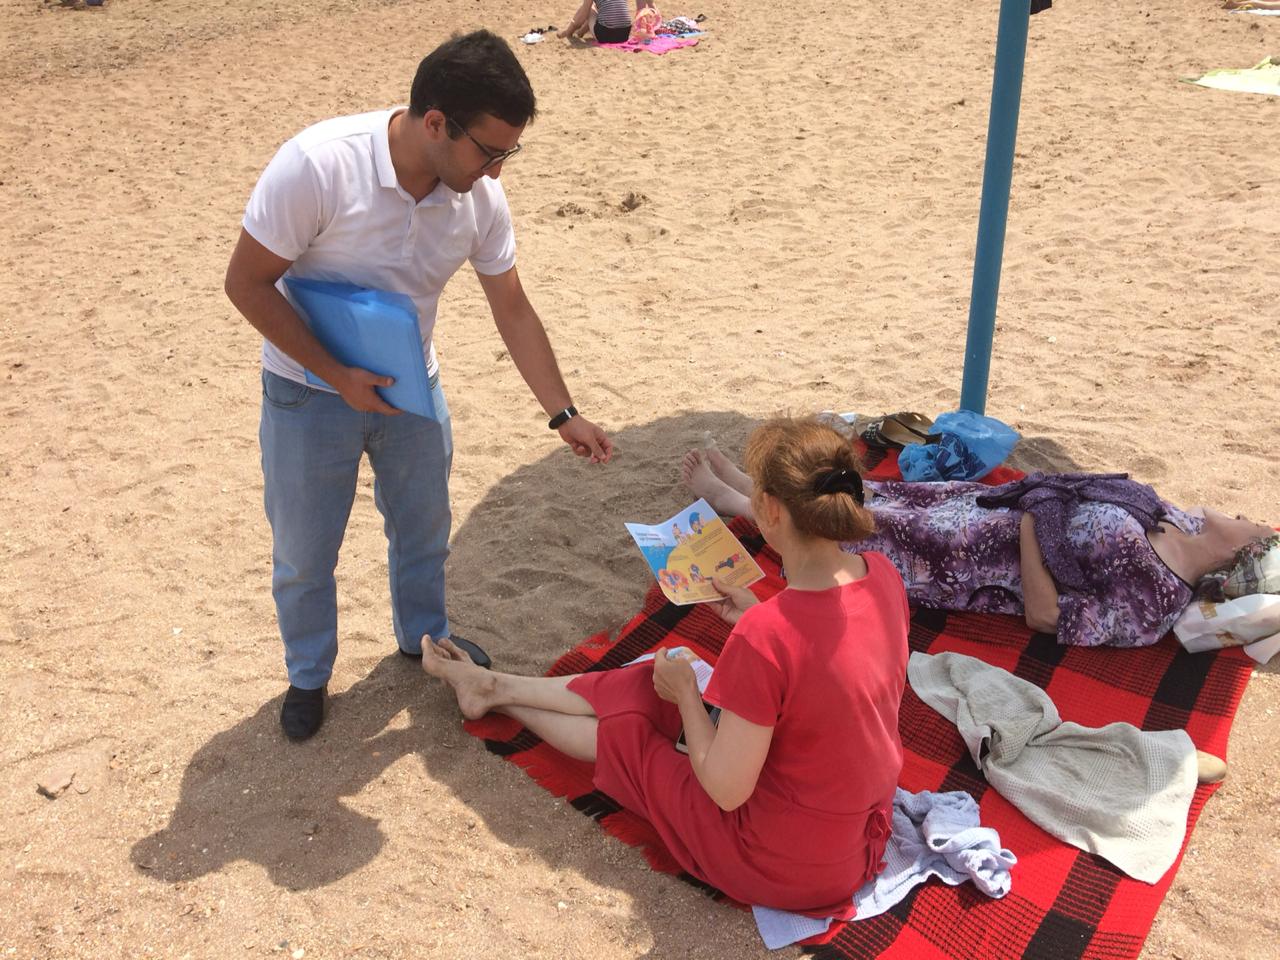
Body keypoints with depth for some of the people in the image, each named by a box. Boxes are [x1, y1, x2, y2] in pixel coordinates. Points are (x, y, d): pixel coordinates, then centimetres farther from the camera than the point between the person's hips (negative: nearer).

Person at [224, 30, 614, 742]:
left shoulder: (480, 196, -15)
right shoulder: (319, 165, -30)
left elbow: (513, 309, -3)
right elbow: (247, 284, -21)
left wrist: (565, 414, -3)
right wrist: (339, 376, -22)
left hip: (410, 388, 4)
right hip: (310, 391, -4)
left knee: (425, 529, 20)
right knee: (304, 554, 11)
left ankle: (424, 636, 48)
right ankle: (309, 673, 37)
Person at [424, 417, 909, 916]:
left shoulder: (763, 637, -34)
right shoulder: (882, 574, -11)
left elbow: (725, 790, -23)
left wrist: (684, 694, -9)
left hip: (781, 867, -6)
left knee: (623, 730, 14)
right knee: (650, 684, 16)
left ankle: (494, 692, 43)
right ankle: (493, 686, 38)